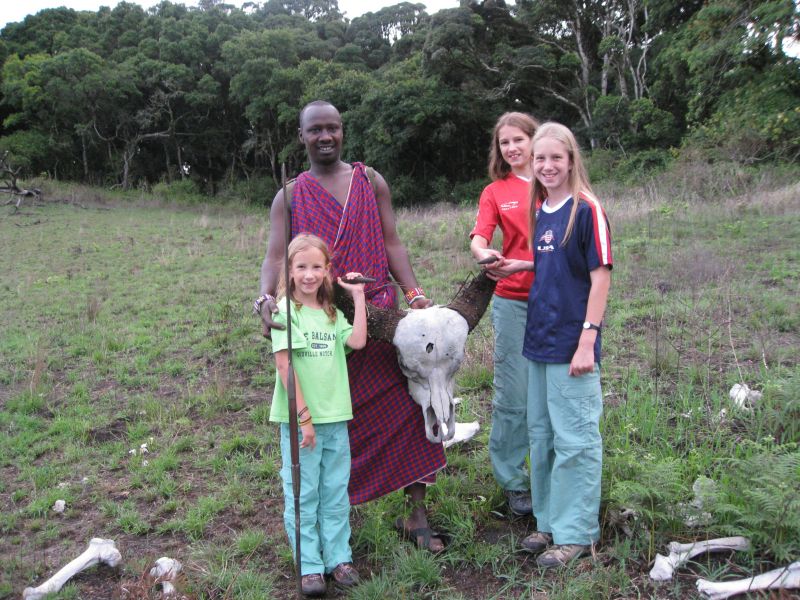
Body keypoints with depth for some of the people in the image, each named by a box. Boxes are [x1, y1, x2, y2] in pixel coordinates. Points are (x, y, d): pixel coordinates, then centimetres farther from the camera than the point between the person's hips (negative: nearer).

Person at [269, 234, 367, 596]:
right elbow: (283, 364, -13)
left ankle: (338, 557, 24)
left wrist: (358, 295, -5)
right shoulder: (285, 310, -7)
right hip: (298, 419, -5)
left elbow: (357, 341, -7)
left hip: (335, 417, 5)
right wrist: (304, 415, -16)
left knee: (335, 492, 12)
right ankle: (309, 566, 16)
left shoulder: (332, 314, 10)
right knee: (302, 494, 5)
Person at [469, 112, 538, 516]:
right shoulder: (495, 192, 8)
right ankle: (513, 481, 17)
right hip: (514, 301, 0)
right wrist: (485, 255, -28)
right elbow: (478, 239, -5)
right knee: (513, 396, 2)